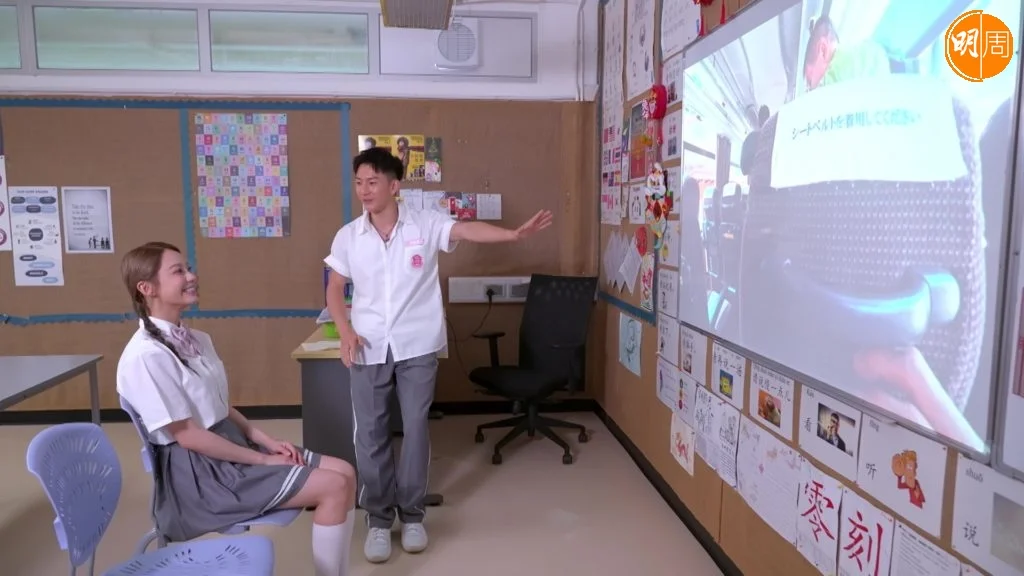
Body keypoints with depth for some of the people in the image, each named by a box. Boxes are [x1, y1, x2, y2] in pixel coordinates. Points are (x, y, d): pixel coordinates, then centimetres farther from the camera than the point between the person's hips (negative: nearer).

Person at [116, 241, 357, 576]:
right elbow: (188, 435, -19)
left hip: (233, 444, 8)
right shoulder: (146, 357, -19)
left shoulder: (197, 340, 8)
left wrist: (266, 441, -1)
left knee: (344, 472, -2)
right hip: (199, 472, -8)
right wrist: (263, 460, -15)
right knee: (335, 486, -16)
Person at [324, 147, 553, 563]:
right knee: (370, 433, 5)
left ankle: (412, 515, 23)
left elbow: (469, 231, -15)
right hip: (368, 348, 2)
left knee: (415, 429, 6)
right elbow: (335, 289, 7)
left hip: (417, 346, -1)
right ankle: (378, 519, 21)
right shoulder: (347, 237, 2)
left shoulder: (425, 225, -3)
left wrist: (516, 234, -31)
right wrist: (346, 333, -8)